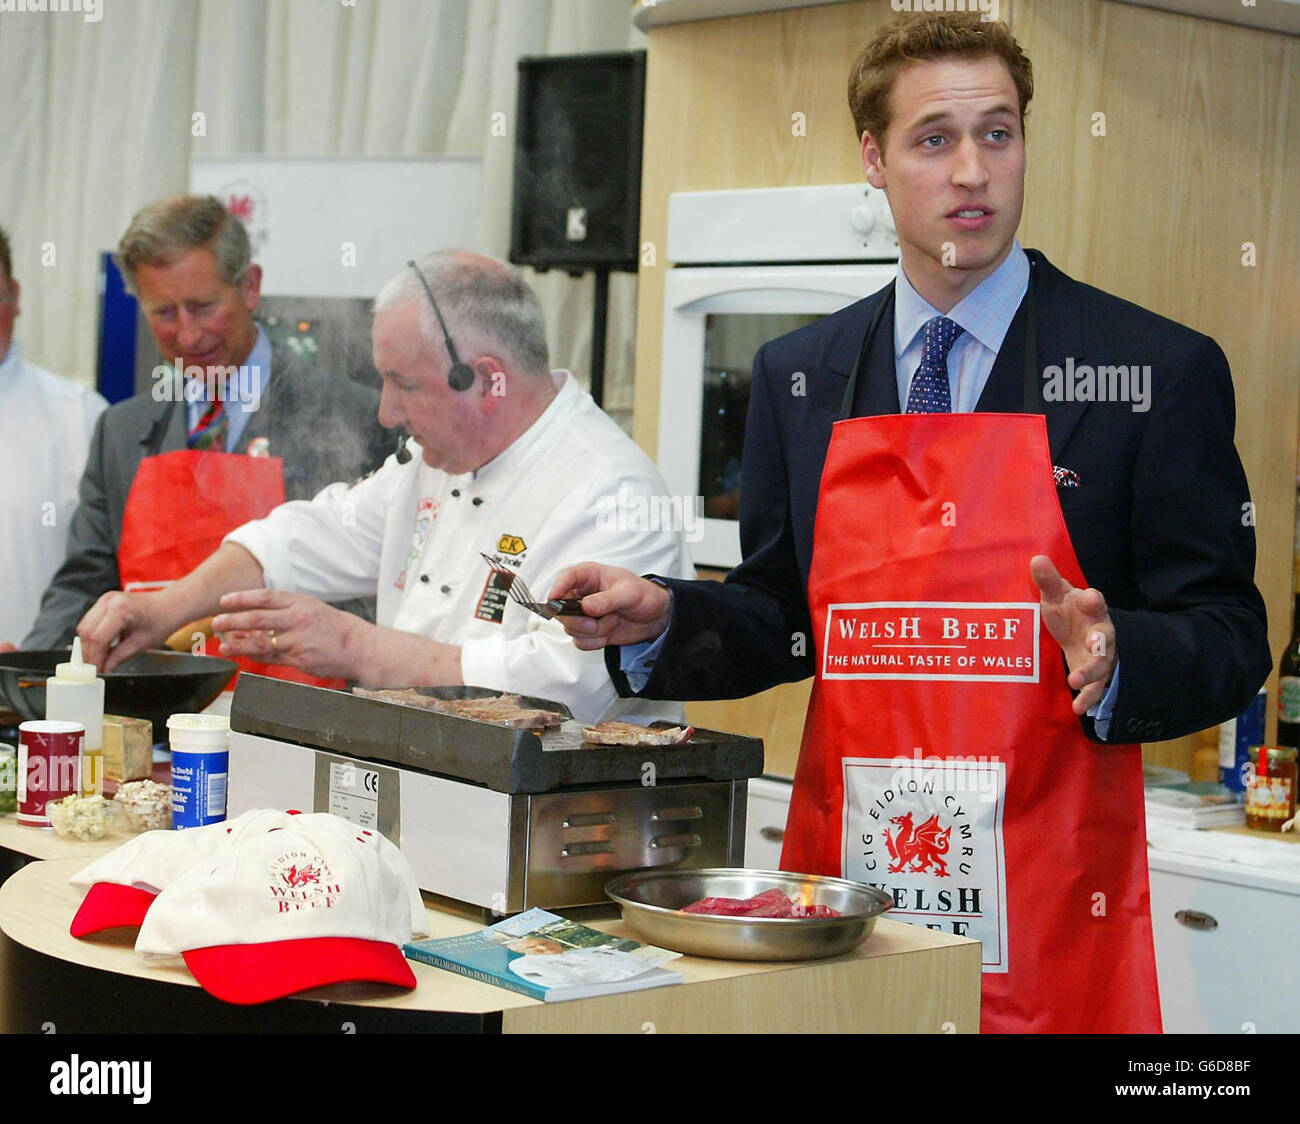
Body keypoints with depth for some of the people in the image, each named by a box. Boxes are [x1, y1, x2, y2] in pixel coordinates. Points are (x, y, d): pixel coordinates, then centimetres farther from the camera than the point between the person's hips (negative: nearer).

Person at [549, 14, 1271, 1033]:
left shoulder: (1161, 371, -3)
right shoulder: (796, 376, 9)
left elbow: (1230, 642, -4)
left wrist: (1116, 656, -23)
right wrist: (660, 619, -2)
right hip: (838, 879, 3)